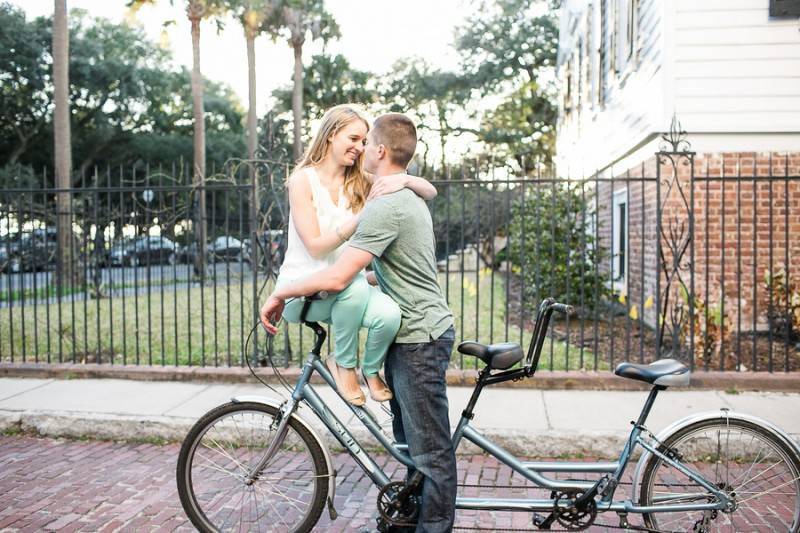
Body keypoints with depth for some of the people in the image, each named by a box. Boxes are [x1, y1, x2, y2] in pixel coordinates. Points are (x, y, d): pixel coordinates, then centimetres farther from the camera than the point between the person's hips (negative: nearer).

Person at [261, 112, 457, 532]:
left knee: (430, 450, 0)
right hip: (416, 334, 11)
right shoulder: (411, 198, 13)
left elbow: (337, 277, -25)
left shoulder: (384, 206, -19)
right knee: (412, 444, 19)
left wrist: (281, 293, -13)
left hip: (419, 339, -11)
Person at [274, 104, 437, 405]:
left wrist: (405, 180, -19)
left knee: (389, 314, -29)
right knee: (355, 285, -36)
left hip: (346, 287, 4)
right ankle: (343, 364, -10)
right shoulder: (304, 179, -6)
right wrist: (362, 215, -21)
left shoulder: (361, 183, 7)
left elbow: (430, 192, 2)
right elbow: (315, 246, -14)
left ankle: (371, 369, 3)